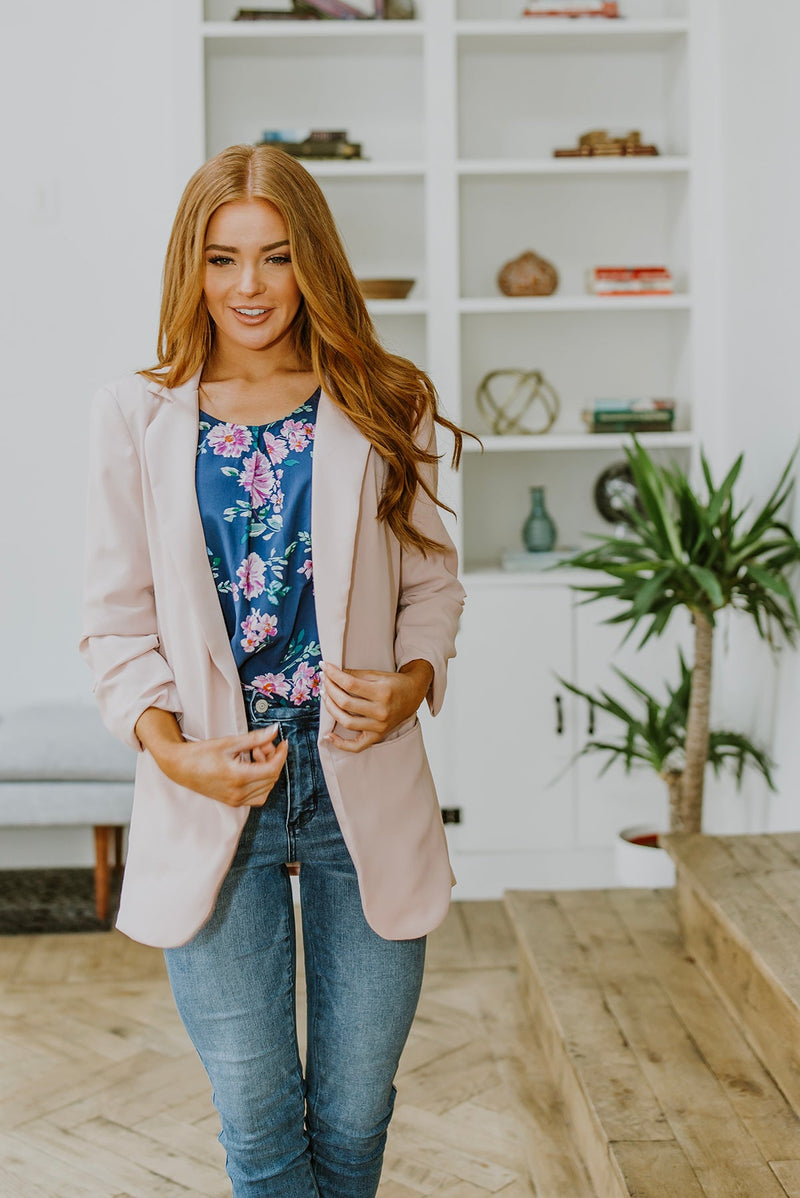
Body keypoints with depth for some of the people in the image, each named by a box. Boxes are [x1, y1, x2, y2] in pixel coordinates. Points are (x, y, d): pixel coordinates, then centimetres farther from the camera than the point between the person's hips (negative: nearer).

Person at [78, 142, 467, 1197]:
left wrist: (412, 681, -10)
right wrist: (172, 749, -12)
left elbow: (432, 580, 10)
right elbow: (117, 617, 3)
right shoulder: (138, 416, 3)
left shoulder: (384, 408, 5)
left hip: (361, 784, 1)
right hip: (212, 794, 0)